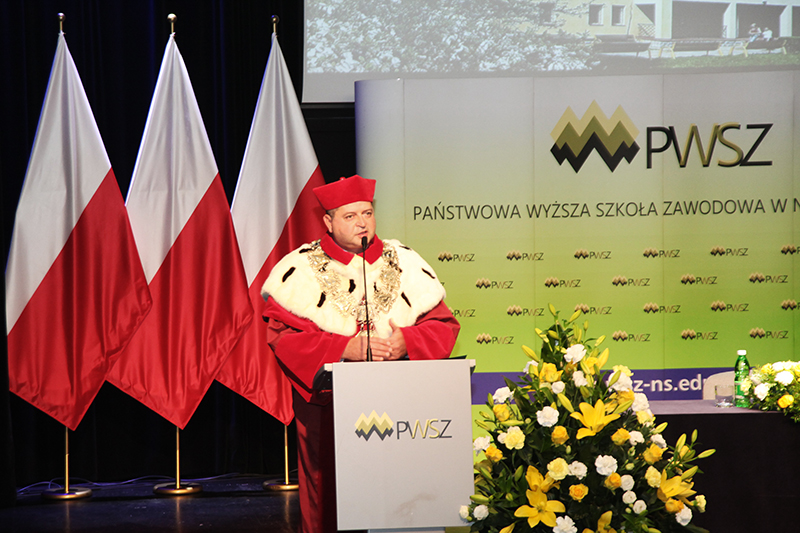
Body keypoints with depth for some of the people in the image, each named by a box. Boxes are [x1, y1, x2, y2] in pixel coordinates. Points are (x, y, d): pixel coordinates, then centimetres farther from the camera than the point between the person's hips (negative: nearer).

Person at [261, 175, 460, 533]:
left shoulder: (406, 264, 10)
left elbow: (443, 325, 9)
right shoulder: (301, 270, 1)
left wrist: (407, 342, -12)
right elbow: (283, 335, -7)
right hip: (327, 406, -2)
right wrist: (344, 348, -17)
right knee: (330, 502, 0)